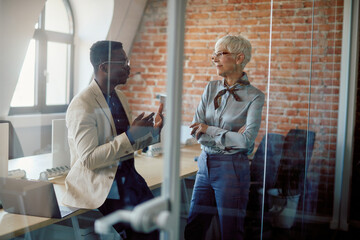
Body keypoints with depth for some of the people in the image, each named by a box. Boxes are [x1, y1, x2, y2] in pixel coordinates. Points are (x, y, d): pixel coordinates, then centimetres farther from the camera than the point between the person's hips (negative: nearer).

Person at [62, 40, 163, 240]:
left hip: (127, 176, 7)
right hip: (100, 184, -7)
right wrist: (130, 136, -24)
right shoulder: (82, 106, -15)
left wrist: (154, 129, 2)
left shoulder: (119, 97, 11)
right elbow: (88, 159, -21)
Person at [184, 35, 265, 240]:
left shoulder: (254, 96, -8)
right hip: (205, 165, 5)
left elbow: (247, 140, -19)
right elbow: (196, 131, -1)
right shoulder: (211, 88, 7)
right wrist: (229, 137, -13)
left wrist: (209, 129, -11)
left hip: (232, 169, -5)